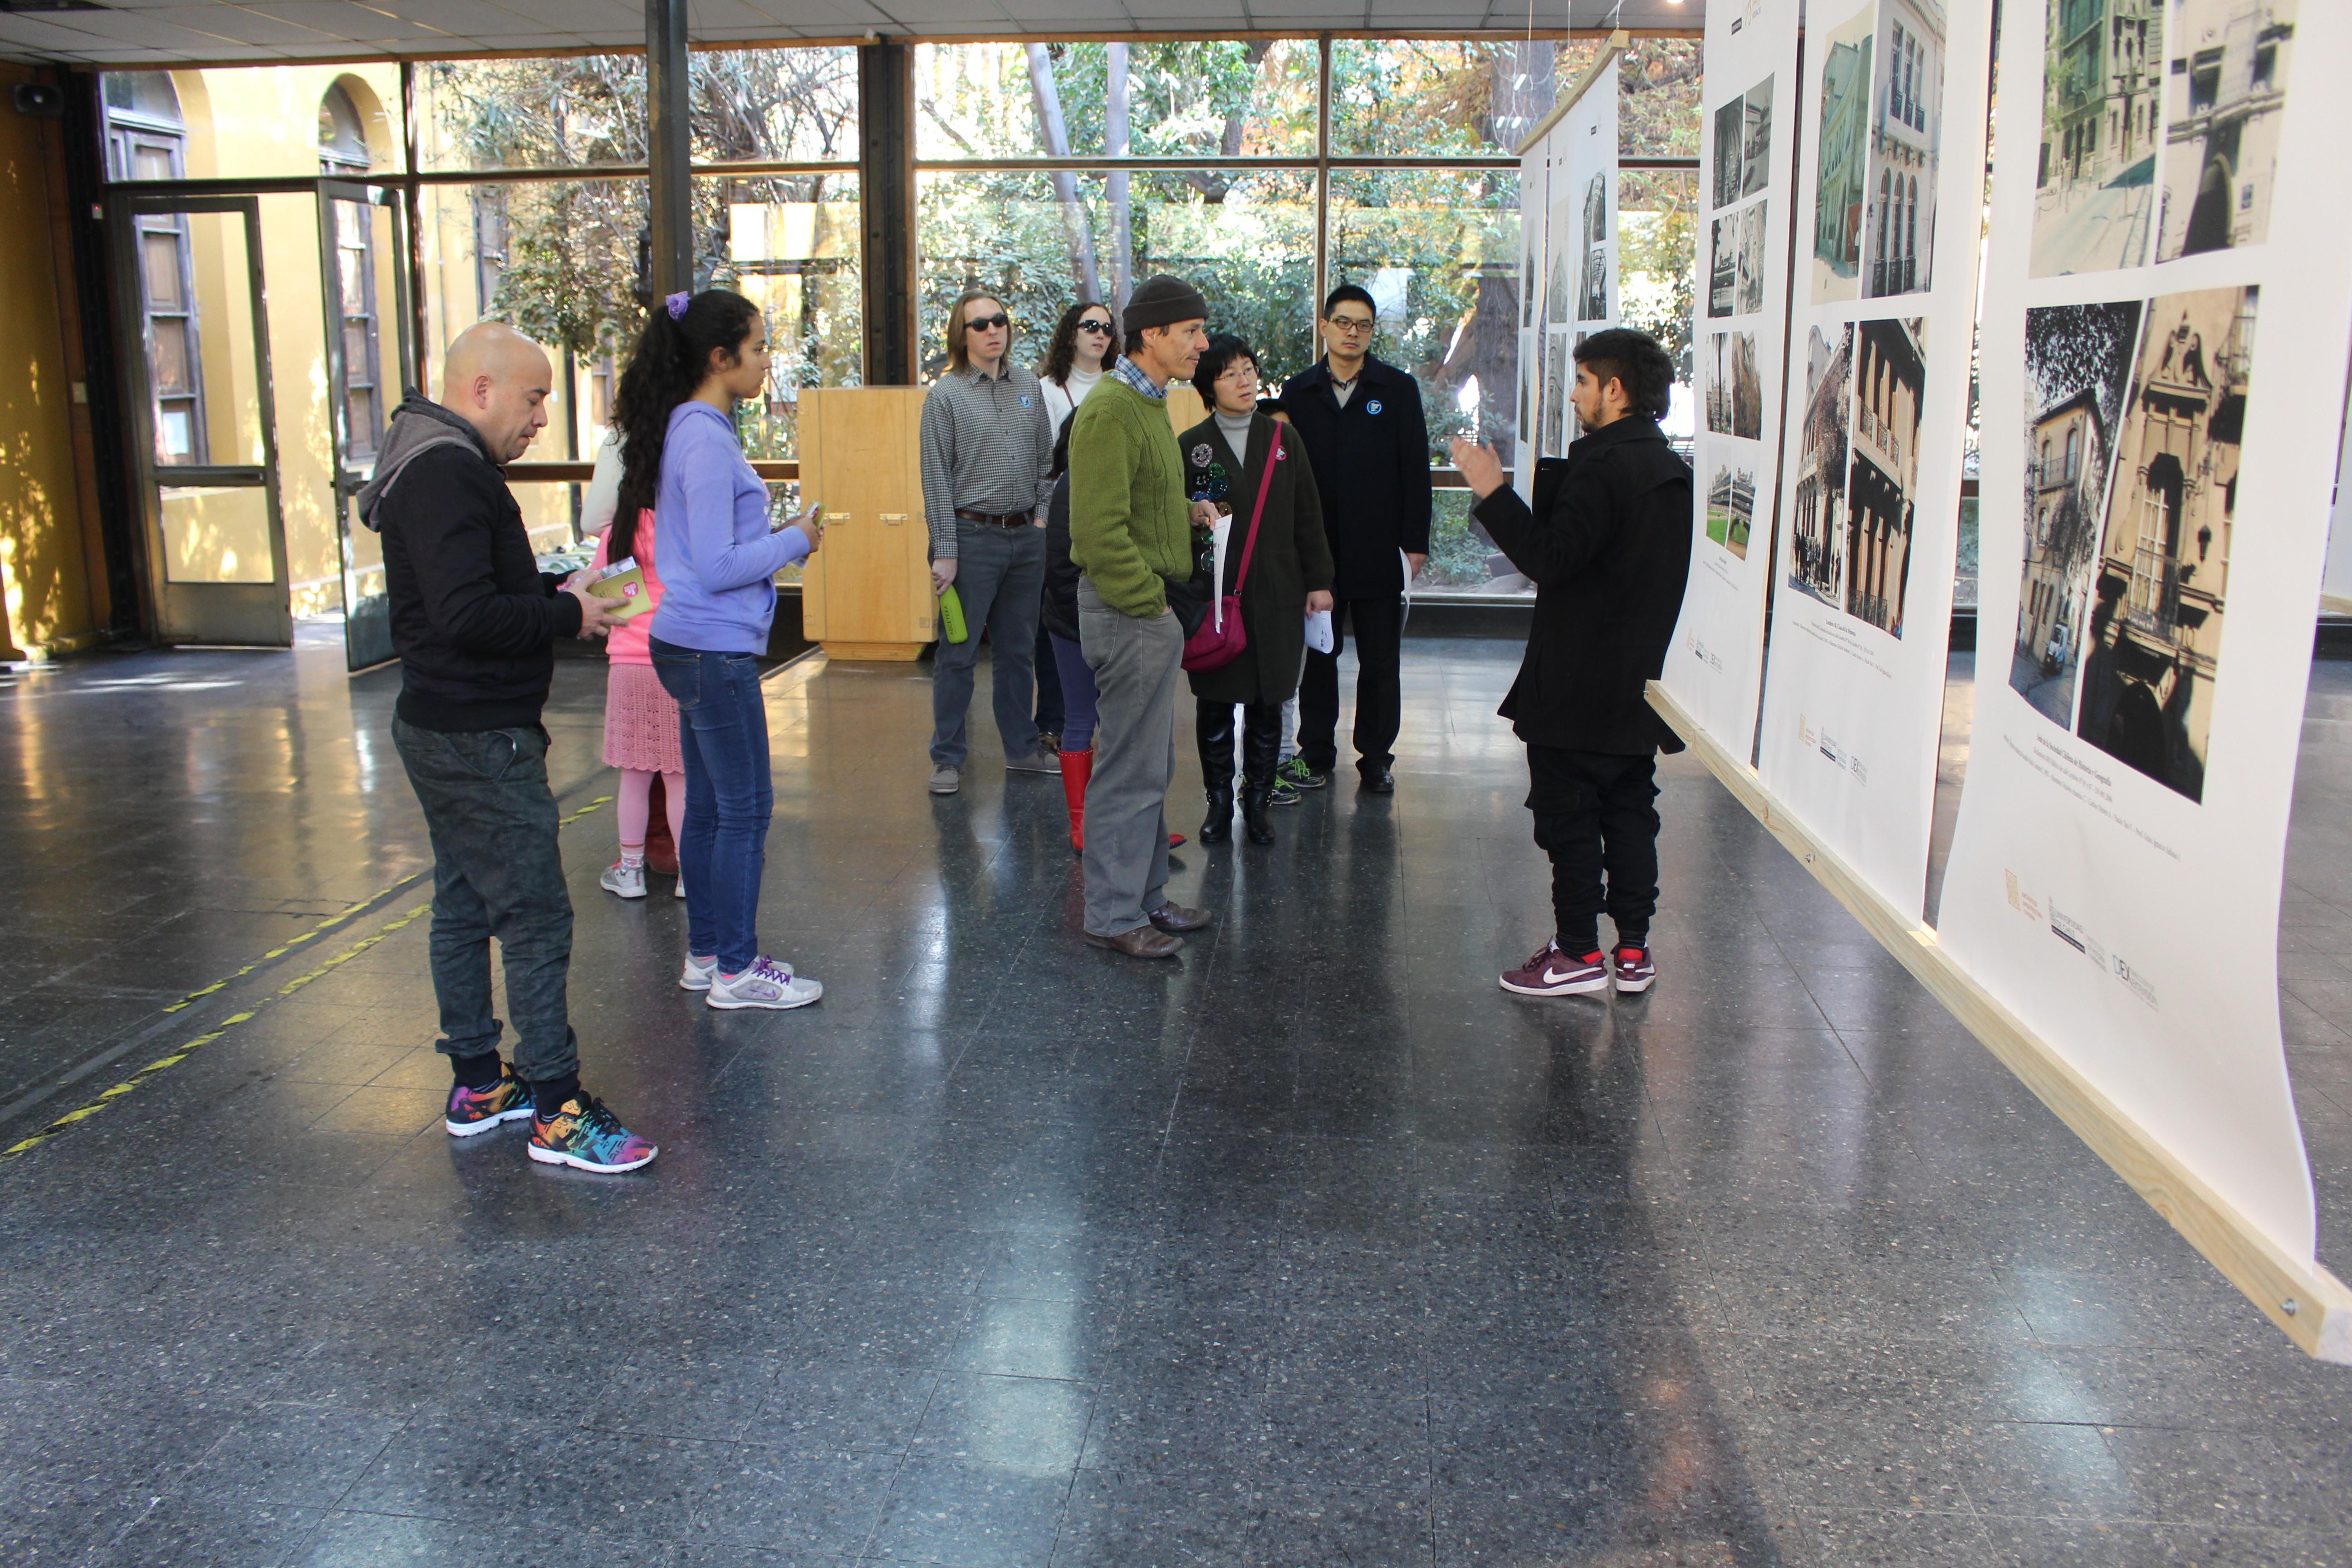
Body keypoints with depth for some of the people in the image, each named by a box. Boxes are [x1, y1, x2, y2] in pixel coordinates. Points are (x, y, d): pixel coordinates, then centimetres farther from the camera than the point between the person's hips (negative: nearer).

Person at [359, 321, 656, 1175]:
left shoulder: (443, 466, 15)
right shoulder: (448, 474, -19)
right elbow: (468, 615, -27)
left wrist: (554, 592, 8)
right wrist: (568, 614, -15)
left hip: (444, 732, 11)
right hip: (479, 742, -11)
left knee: (465, 905, 16)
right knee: (536, 916, -6)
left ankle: (477, 1085, 28)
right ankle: (558, 1112, 1)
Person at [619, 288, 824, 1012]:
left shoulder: (693, 429, 12)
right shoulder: (705, 441, -18)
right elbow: (717, 567, -21)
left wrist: (781, 540, 9)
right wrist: (795, 541, -9)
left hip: (691, 646, 10)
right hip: (716, 649, -10)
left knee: (707, 805, 15)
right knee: (745, 808, 0)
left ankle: (706, 956, 26)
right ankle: (736, 970, 9)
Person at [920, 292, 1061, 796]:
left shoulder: (1028, 386, 9)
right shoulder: (945, 395, -4)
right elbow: (936, 477, -7)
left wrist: (1043, 519, 6)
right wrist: (944, 551, -11)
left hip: (1026, 537, 5)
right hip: (972, 536, -4)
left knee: (1019, 650, 14)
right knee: (959, 653, 1)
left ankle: (1022, 747, 25)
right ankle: (948, 759, 10)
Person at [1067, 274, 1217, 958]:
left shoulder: (1148, 404, 16)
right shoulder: (1110, 411, -17)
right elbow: (1099, 529, -23)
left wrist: (1188, 514, 10)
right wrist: (1147, 603, -19)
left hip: (1149, 608, 11)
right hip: (1128, 612, -11)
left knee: (1152, 765, 16)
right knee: (1131, 767, -4)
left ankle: (1144, 896, 27)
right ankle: (1114, 916, 6)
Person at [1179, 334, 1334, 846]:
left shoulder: (1282, 439, 10)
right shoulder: (1191, 447, 2)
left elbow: (1307, 516, 10)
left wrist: (1319, 581, 7)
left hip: (1277, 595, 2)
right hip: (1213, 595, -2)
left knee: (1268, 705, 5)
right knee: (1215, 704, 3)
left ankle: (1258, 802, 17)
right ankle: (1219, 802, 16)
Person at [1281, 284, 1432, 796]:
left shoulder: (1398, 389, 4)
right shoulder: (1298, 392, 6)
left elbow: (1415, 470, 1)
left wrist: (1416, 541, -4)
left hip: (1378, 552, -1)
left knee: (1381, 662, 5)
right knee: (1317, 656, 9)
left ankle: (1376, 755, 17)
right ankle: (1316, 753, 19)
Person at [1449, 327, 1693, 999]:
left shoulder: (1601, 465, -18)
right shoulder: (1673, 470, 10)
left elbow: (1551, 559, -24)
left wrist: (1493, 492, -19)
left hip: (1580, 687, -9)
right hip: (1642, 683, 9)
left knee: (1569, 816, 1)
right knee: (1629, 810, 14)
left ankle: (1580, 952, 6)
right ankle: (1634, 949, 20)